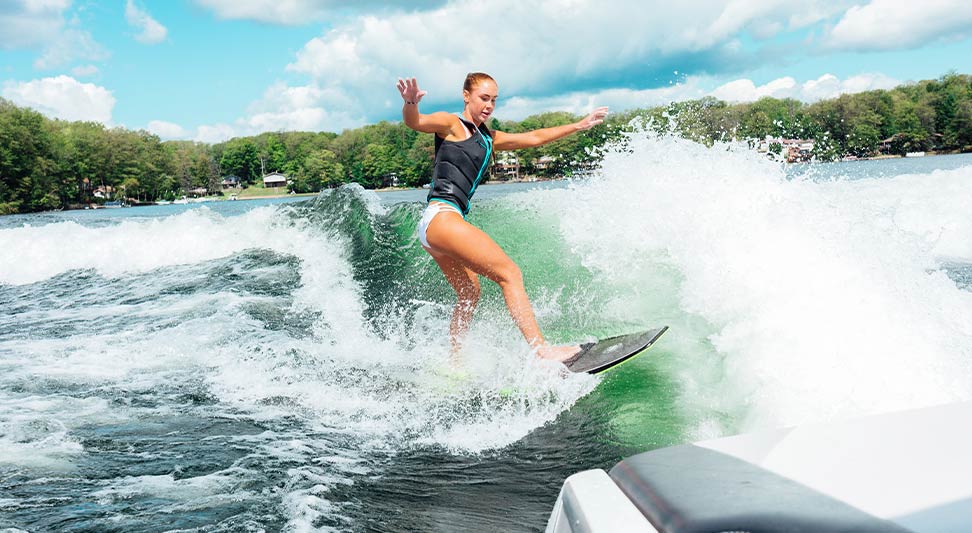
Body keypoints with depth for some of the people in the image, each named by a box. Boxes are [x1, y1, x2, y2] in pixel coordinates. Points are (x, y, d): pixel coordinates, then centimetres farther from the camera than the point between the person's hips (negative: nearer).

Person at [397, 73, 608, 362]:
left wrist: (580, 125, 33)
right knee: (509, 273, -15)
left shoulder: (488, 139, 25)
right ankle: (541, 349, -20)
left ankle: (453, 361, 26)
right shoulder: (451, 124, 2)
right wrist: (410, 103, -40)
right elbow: (415, 122, -17)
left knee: (470, 295, 16)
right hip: (441, 216, -10)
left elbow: (534, 138, 30)